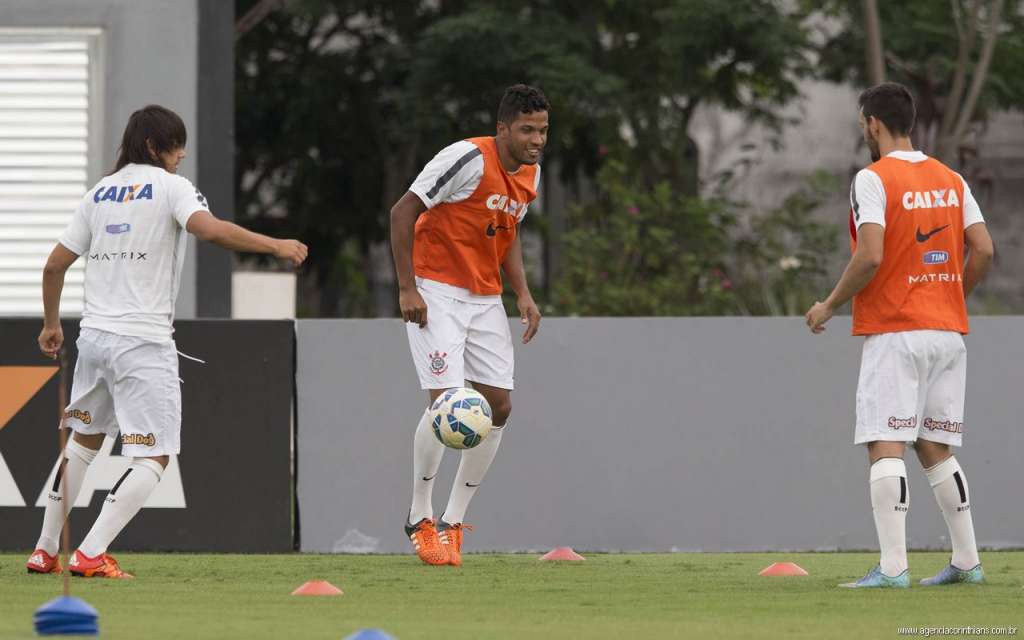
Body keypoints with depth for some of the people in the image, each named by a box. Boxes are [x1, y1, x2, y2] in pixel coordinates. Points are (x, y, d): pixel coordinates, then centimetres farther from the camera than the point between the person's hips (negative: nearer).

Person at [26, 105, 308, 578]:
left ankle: (44, 552, 24)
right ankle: (91, 556, -17)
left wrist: (51, 325, 26)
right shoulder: (170, 187, -4)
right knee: (152, 458, -4)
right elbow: (209, 229, -23)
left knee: (84, 441, 24)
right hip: (143, 343, -7)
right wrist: (275, 246, -17)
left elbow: (55, 265, 13)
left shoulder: (99, 193, 13)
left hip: (94, 338, 7)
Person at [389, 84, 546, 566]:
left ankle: (453, 522, 13)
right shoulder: (469, 160, -20)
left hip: (485, 299, 8)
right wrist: (407, 289, -21)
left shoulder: (530, 173, 5)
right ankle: (420, 518, 0)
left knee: (498, 405, 2)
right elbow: (403, 212, -18)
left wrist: (522, 293, 7)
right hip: (437, 291, -8)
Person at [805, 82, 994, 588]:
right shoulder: (950, 180, 11)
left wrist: (830, 305, -6)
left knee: (885, 448, -9)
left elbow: (870, 257, -19)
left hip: (893, 331, -7)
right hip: (948, 330, 7)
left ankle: (892, 566, -17)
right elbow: (983, 250, 6)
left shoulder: (873, 180, -9)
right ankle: (967, 561, 12)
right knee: (935, 449, 14)